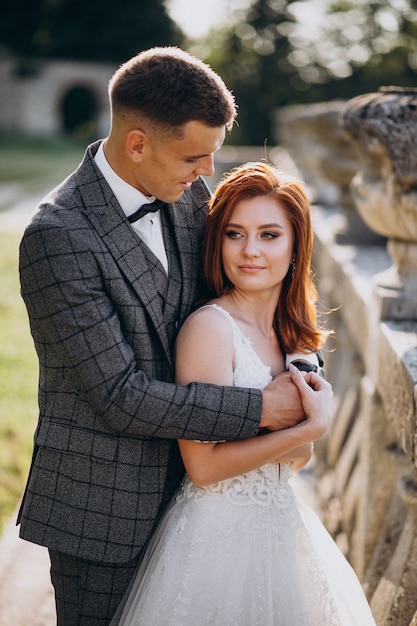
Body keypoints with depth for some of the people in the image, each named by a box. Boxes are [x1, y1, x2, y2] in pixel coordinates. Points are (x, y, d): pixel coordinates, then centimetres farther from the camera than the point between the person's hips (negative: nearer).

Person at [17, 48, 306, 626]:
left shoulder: (188, 193, -2)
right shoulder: (58, 237, -24)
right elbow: (121, 397, -24)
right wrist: (259, 409, -19)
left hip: (178, 482, 7)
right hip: (103, 505, -6)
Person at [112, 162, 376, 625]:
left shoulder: (289, 331, 5)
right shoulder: (209, 326, -17)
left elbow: (295, 460, 11)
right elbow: (203, 466, -21)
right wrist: (312, 426, -18)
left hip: (279, 530, 7)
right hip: (218, 534, -7)